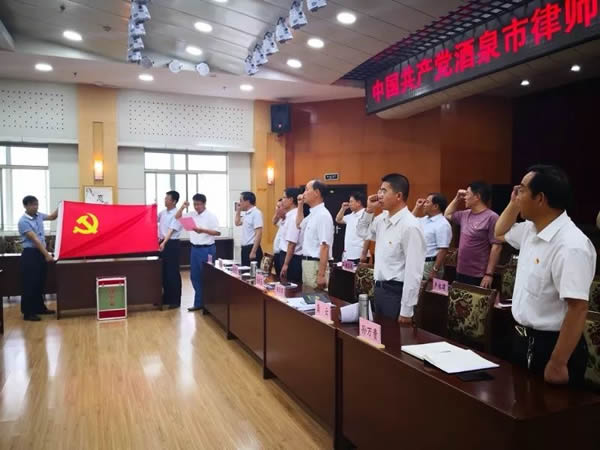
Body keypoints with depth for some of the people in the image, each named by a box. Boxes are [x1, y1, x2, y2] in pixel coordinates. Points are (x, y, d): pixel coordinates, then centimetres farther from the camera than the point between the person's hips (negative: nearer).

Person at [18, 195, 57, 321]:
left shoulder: (39, 215, 7)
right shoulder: (23, 221, -16)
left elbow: (52, 217, 26)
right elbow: (35, 239, -22)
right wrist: (47, 254, -27)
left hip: (41, 252, 8)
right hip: (30, 254, -8)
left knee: (40, 283, 15)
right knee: (30, 284, -4)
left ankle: (39, 307, 26)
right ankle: (28, 312, 3)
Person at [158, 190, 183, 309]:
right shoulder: (163, 212, 10)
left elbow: (171, 230, -24)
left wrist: (164, 243, -35)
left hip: (172, 244, -8)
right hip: (162, 243, 8)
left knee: (173, 273, -2)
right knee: (164, 272, 13)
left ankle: (175, 301, 8)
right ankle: (166, 298, 25)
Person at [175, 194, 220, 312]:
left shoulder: (211, 216, -8)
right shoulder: (192, 214, 8)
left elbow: (218, 232, -14)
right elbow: (177, 218, 14)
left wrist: (203, 230, -25)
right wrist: (182, 207, -2)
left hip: (207, 249, -6)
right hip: (194, 248, 6)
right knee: (194, 276, 10)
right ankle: (199, 303, 20)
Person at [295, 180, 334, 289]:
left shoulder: (323, 215, -17)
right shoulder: (312, 214, 12)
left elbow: (325, 246, -23)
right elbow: (299, 225, 35)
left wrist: (321, 275, -26)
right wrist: (300, 205, 21)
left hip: (316, 264, -9)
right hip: (307, 262, 9)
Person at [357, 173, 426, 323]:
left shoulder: (410, 226, -22)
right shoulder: (382, 219, 4)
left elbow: (413, 272, -22)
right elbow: (362, 233, 23)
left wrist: (406, 310, -19)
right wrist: (369, 211, 3)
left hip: (396, 292, -8)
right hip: (379, 288, 8)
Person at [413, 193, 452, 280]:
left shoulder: (442, 225, -17)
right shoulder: (424, 219, 9)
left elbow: (443, 251, -21)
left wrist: (435, 271, -22)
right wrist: (417, 207, 12)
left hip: (430, 265, -8)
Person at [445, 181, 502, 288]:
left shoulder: (491, 217, -15)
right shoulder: (465, 214, 9)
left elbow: (497, 247, -17)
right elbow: (448, 215, 28)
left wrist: (489, 274, -20)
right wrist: (457, 198, 14)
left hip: (478, 276, -8)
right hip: (461, 272, 8)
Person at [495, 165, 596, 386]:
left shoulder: (571, 246, -26)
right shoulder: (530, 230, 1)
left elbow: (578, 309, -27)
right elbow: (500, 234, 23)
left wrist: (558, 364, -25)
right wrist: (513, 203, 5)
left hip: (551, 345, -8)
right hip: (524, 339, 8)